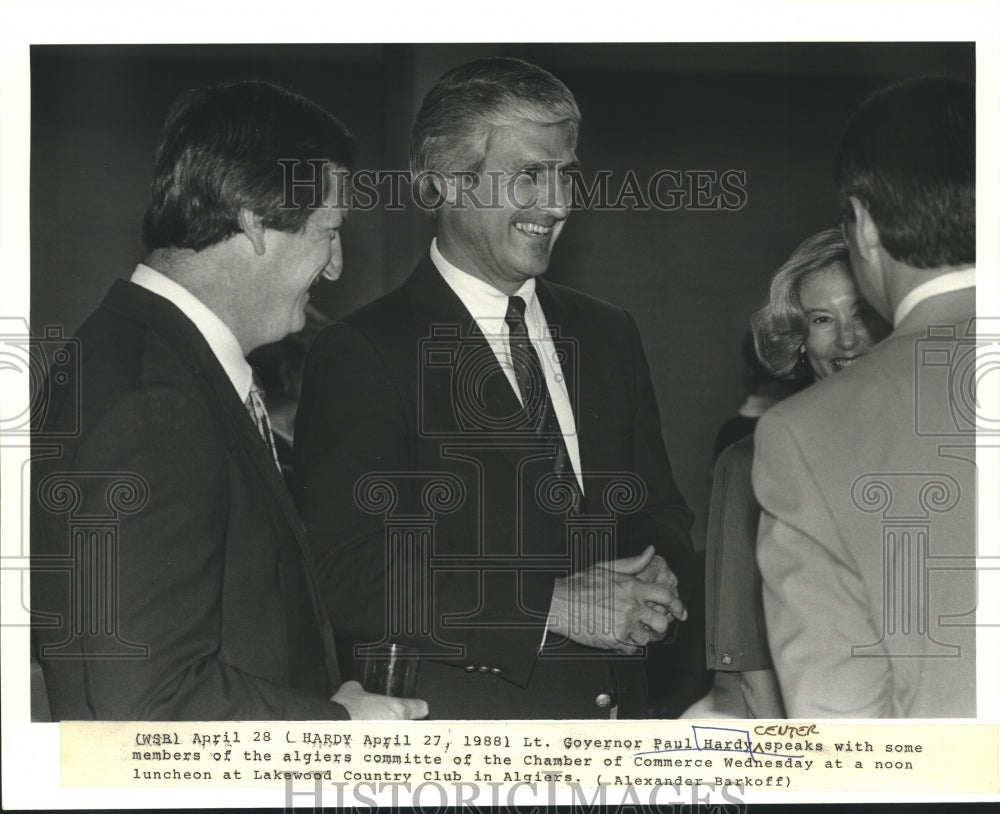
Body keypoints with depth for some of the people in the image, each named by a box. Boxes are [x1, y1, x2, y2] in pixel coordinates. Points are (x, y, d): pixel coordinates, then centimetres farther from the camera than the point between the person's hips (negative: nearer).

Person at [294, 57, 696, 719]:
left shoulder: (609, 335, 7)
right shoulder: (362, 355, -12)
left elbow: (661, 515, 13)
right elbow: (346, 581, -19)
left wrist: (658, 579, -10)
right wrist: (551, 608, -23)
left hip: (618, 705, 6)